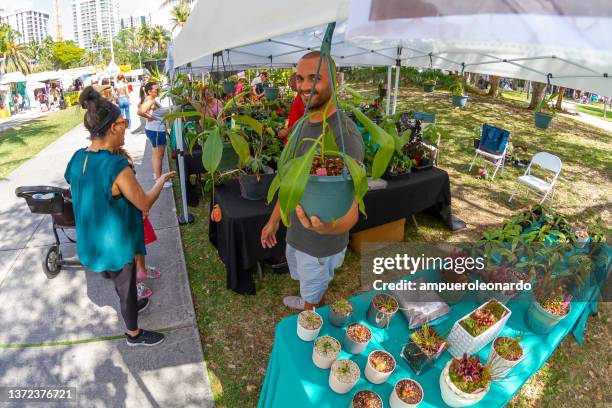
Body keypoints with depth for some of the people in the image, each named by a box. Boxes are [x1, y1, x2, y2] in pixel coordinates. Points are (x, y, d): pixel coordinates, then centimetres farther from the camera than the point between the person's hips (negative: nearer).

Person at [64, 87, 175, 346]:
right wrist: (162, 179, -7)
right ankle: (133, 334, 38)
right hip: (114, 243, -7)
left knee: (120, 281, 32)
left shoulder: (78, 158, -7)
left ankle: (131, 305, 58)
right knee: (126, 285, 16)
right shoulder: (117, 166, -32)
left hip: (93, 239, 8)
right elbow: (145, 204, -21)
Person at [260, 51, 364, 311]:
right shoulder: (303, 124, 0)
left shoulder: (345, 135, -29)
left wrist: (328, 227, -55)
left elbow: (350, 212, -33)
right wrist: (274, 219, 15)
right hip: (296, 231, 7)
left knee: (314, 297, 18)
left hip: (321, 244, -7)